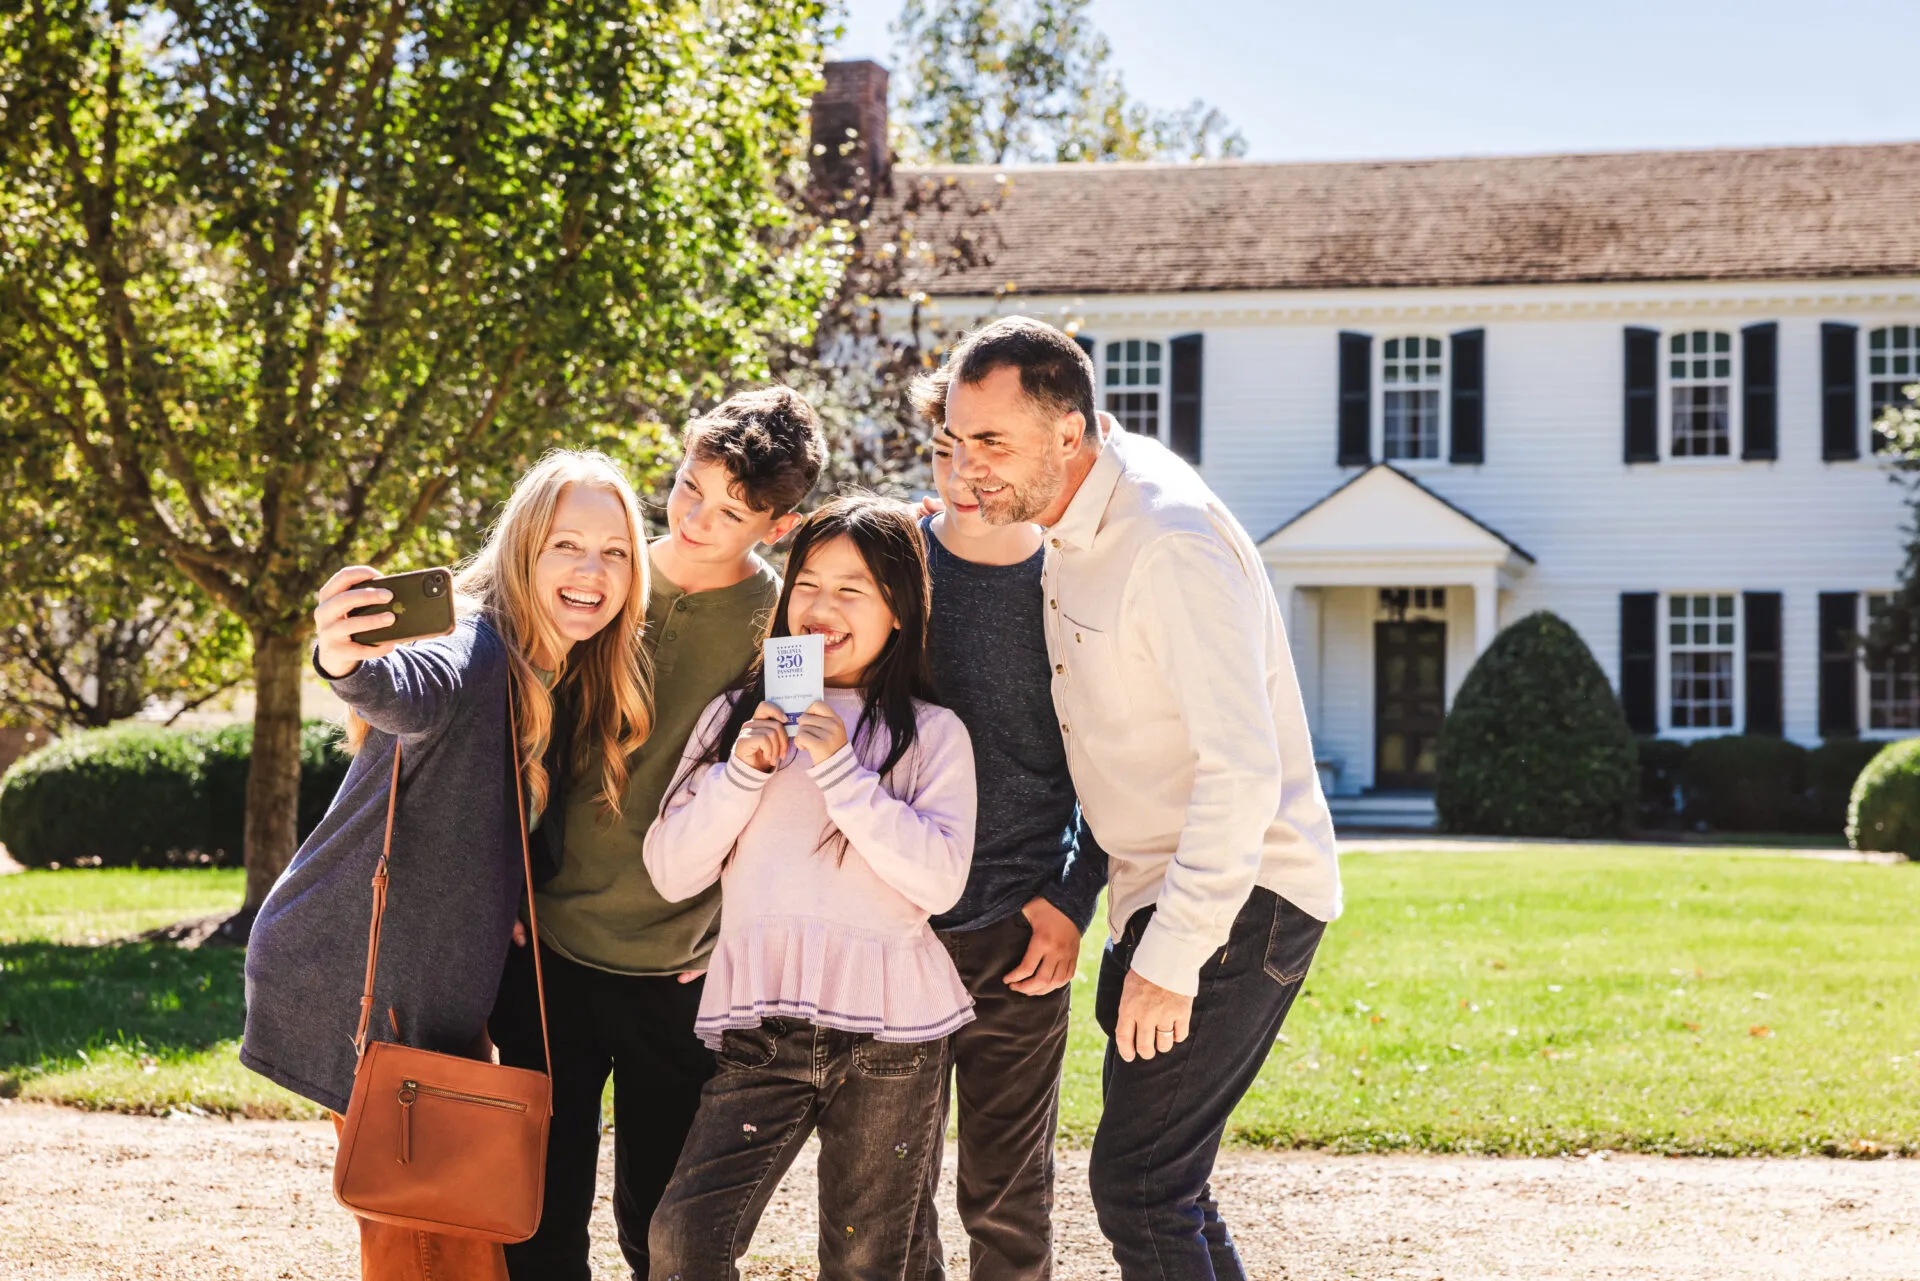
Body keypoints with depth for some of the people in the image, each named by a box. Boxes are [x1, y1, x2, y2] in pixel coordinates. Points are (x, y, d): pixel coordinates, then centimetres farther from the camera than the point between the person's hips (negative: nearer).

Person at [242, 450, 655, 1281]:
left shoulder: (562, 685, 8)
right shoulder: (477, 650, -20)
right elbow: (411, 690, -44)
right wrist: (349, 667, -65)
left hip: (440, 986, 9)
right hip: (363, 975, -9)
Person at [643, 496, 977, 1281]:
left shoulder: (932, 735, 4)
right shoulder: (738, 715, 12)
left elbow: (941, 881, -9)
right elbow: (671, 871, 7)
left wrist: (839, 768, -13)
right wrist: (742, 771, -7)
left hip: (889, 1031, -1)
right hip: (761, 1024, 2)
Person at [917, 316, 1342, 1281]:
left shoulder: (1172, 545, -24)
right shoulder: (1071, 522, 6)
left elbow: (1244, 770, -28)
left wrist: (1169, 962, -27)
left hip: (1239, 901, -10)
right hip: (1155, 889, 10)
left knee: (1137, 1182, -13)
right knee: (1161, 1176, 15)